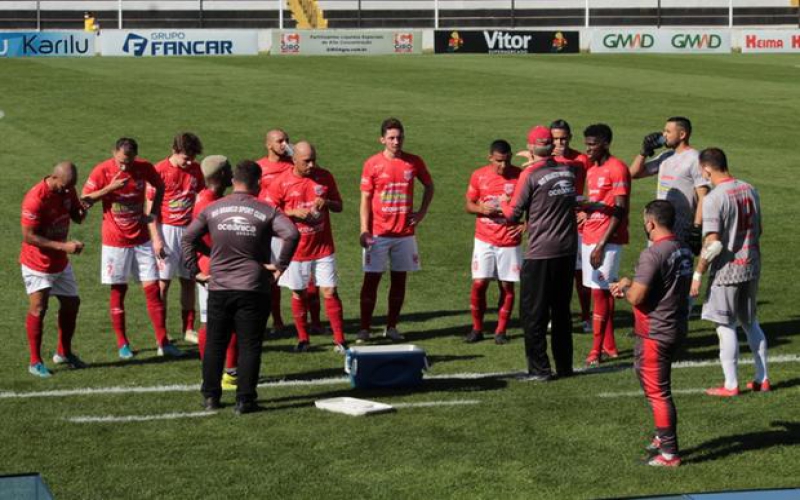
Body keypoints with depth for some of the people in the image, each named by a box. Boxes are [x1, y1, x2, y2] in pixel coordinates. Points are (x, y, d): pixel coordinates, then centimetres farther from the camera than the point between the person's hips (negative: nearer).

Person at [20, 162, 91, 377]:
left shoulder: (67, 190, -4)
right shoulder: (35, 199, -27)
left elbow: (76, 217, 9)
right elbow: (29, 236, -26)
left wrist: (83, 210, -16)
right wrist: (63, 246, -29)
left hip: (61, 262, 8)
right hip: (37, 264, -8)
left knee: (71, 303, 12)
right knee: (38, 308, -9)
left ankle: (64, 353, 29)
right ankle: (35, 362, 1)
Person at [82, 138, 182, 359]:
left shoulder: (145, 168, -6)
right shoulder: (102, 171, -11)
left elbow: (160, 187, 13)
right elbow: (85, 199, -8)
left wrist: (152, 214, 6)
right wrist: (110, 188, -21)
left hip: (142, 239, 2)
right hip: (115, 241, -2)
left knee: (153, 289, 0)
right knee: (118, 291, 3)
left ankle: (163, 343, 5)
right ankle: (122, 344, 14)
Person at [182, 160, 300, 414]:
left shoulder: (212, 210, 4)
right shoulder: (267, 212, -5)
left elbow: (188, 238, 5)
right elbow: (292, 234, -18)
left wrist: (194, 270, 9)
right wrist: (280, 265, -9)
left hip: (218, 288, 2)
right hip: (253, 289, -2)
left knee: (214, 344, 14)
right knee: (249, 346, 4)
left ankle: (210, 396, 18)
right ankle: (244, 400, 3)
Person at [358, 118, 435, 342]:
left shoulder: (414, 162, 2)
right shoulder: (372, 164, -4)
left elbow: (429, 186, 18)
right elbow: (365, 199, -3)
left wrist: (422, 212, 6)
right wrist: (364, 230, -12)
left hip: (405, 233, 3)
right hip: (378, 233, -3)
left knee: (399, 279, 7)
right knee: (371, 279, -2)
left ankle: (391, 327, 16)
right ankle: (364, 329, 2)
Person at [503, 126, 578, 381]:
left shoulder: (530, 174, -11)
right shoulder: (568, 170, 4)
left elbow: (514, 214, -7)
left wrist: (500, 205, 14)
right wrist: (539, 160, 33)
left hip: (541, 254, -6)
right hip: (568, 250, 6)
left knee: (533, 312, 3)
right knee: (561, 310, 16)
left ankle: (539, 369, 2)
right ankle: (564, 366, 19)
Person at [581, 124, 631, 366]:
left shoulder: (617, 169, -11)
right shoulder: (592, 171, 16)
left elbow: (620, 210, -15)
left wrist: (602, 244, -19)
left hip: (607, 240, -8)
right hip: (590, 237, 8)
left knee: (599, 291, -9)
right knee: (602, 291, 11)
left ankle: (597, 350, -7)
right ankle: (609, 346, 18)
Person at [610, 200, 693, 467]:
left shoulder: (652, 254, -21)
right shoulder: (684, 250, 6)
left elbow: (637, 297, -22)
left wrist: (625, 286, -1)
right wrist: (630, 288, 13)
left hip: (655, 334, -9)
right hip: (677, 328, 9)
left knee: (657, 392, 0)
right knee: (658, 387, 23)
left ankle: (669, 453, 4)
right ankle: (664, 437, 34)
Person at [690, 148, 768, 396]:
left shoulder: (714, 199, -18)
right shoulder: (749, 190, 4)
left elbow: (712, 243, -22)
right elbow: (757, 230, 13)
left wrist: (698, 274, -14)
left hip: (727, 270, -7)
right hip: (752, 266, 7)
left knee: (726, 326, 2)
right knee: (750, 322, 19)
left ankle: (730, 385, 6)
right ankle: (762, 379, 22)